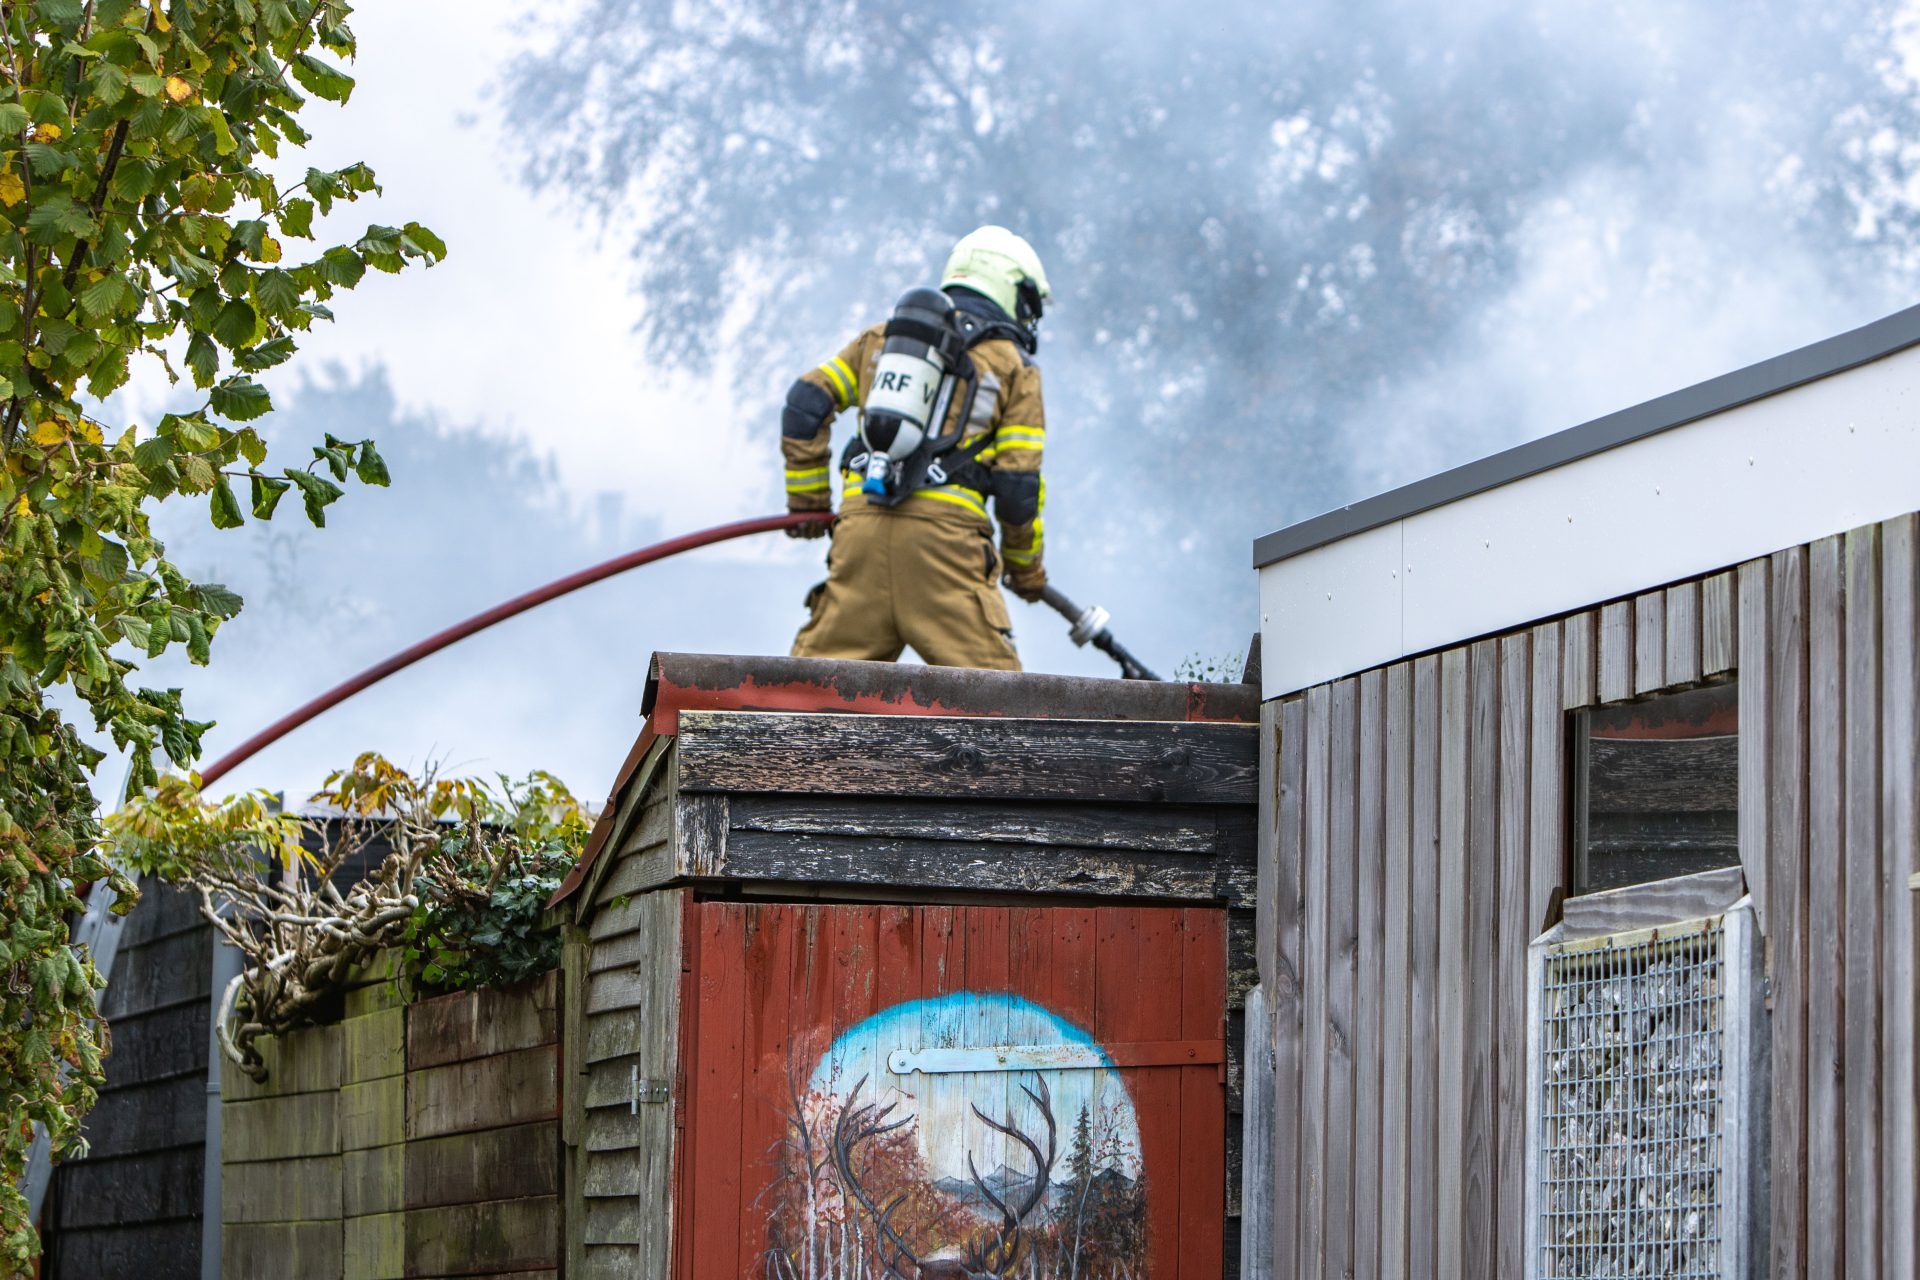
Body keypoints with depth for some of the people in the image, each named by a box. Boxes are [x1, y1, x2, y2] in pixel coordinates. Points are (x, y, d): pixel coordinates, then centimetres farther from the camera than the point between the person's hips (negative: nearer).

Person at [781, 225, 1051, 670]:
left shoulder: (882, 337, 23)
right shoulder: (1014, 365, 12)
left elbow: (806, 403, 16)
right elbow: (1018, 484, 5)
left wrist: (808, 501, 23)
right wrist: (1026, 567, 20)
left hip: (861, 520, 4)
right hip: (944, 529, -4)